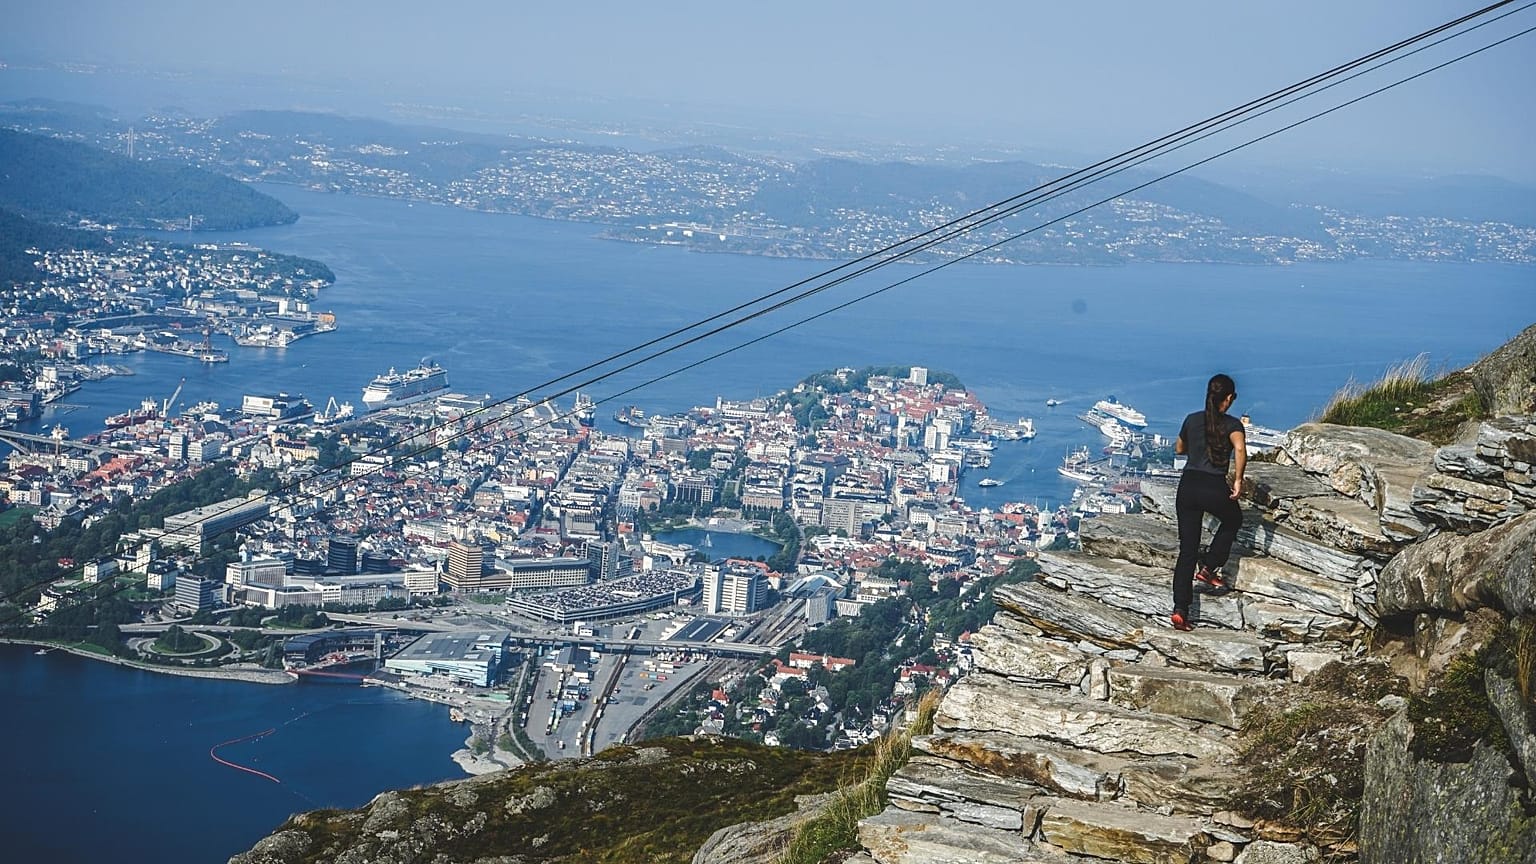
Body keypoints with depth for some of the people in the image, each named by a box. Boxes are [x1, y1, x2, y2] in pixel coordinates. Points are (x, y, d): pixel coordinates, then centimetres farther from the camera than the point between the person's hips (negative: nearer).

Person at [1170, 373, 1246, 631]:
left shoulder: (1192, 420, 10)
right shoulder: (1231, 424, -3)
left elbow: (1179, 448, 27)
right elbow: (1240, 448, -24)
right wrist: (1238, 479, -18)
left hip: (1188, 485, 4)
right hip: (1214, 488, -4)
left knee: (1187, 550, 6)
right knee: (1233, 520, 32)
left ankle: (1180, 610, -2)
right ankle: (1209, 567, 22)